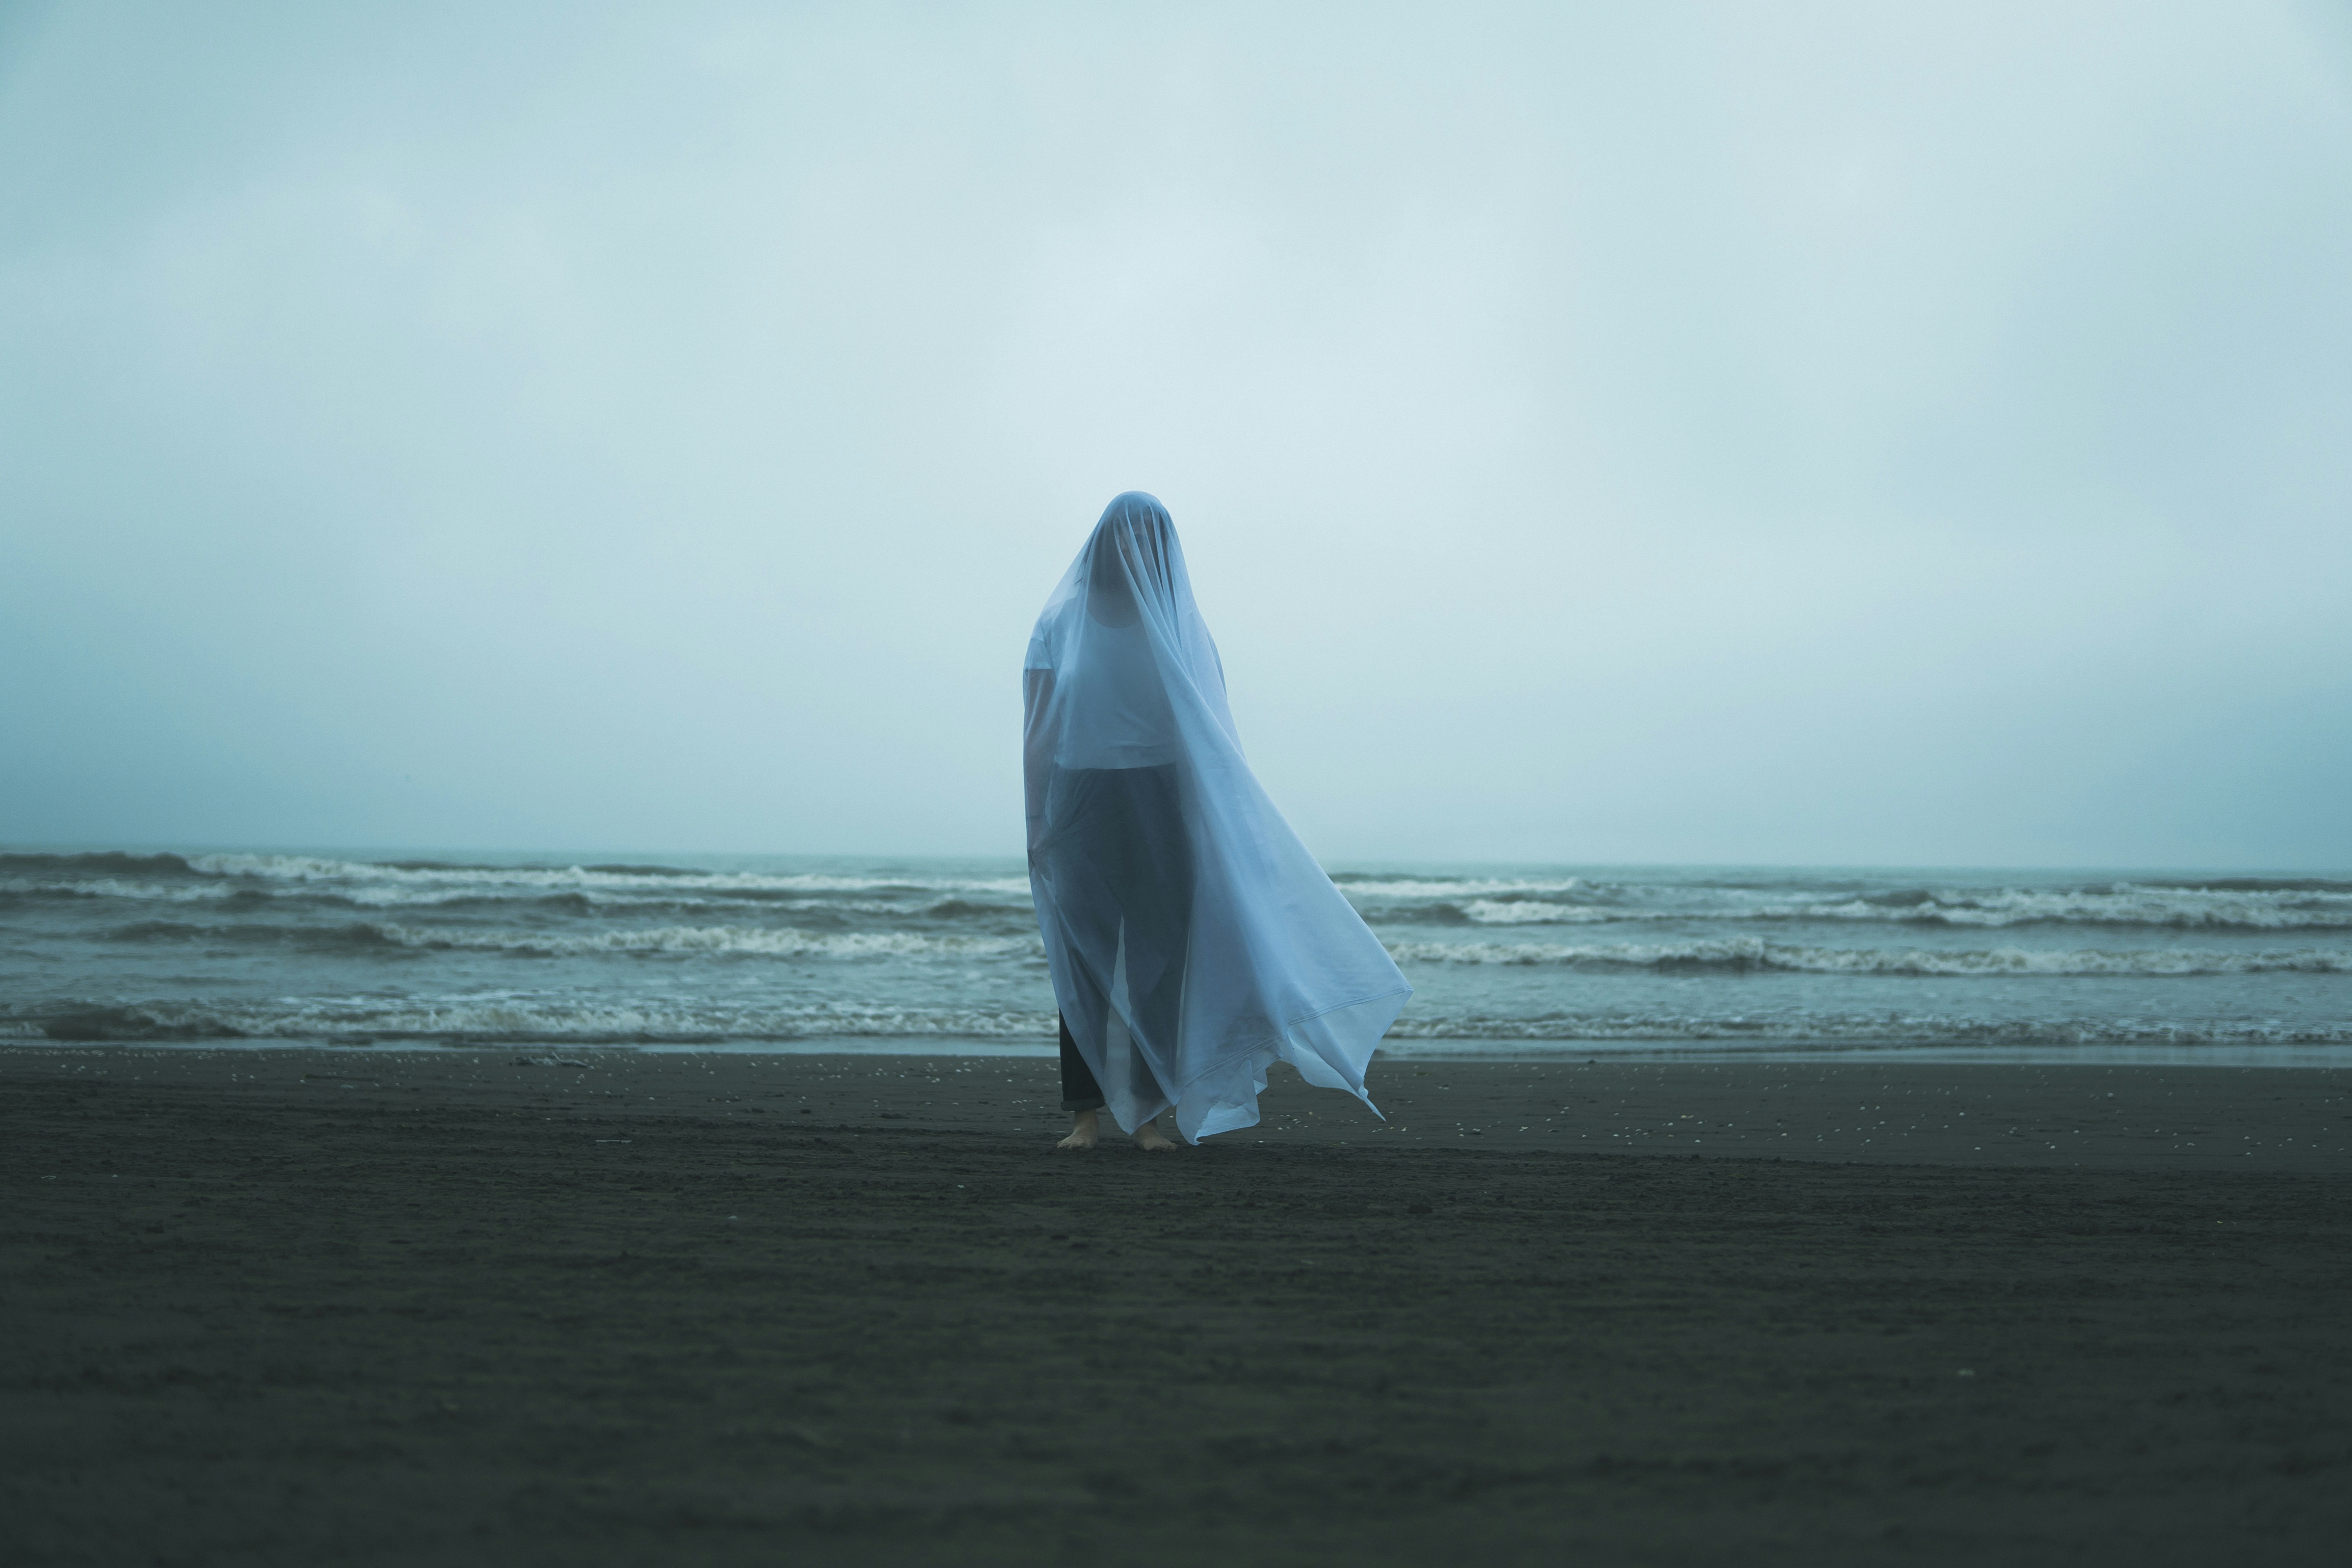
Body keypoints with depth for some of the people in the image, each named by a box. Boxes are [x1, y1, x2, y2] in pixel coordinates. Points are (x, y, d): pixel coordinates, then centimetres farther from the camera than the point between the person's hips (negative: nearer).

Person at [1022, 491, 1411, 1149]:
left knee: (1158, 962, 0)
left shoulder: (1177, 626, 7)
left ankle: (1147, 1112, 7)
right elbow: (1037, 730, 2)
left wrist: (1223, 823, -2)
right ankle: (1086, 1112, 5)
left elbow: (1216, 737, 5)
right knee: (1085, 963, 0)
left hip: (1162, 811, 1)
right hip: (1084, 806, -1)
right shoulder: (1063, 622, 3)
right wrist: (1036, 821, -5)